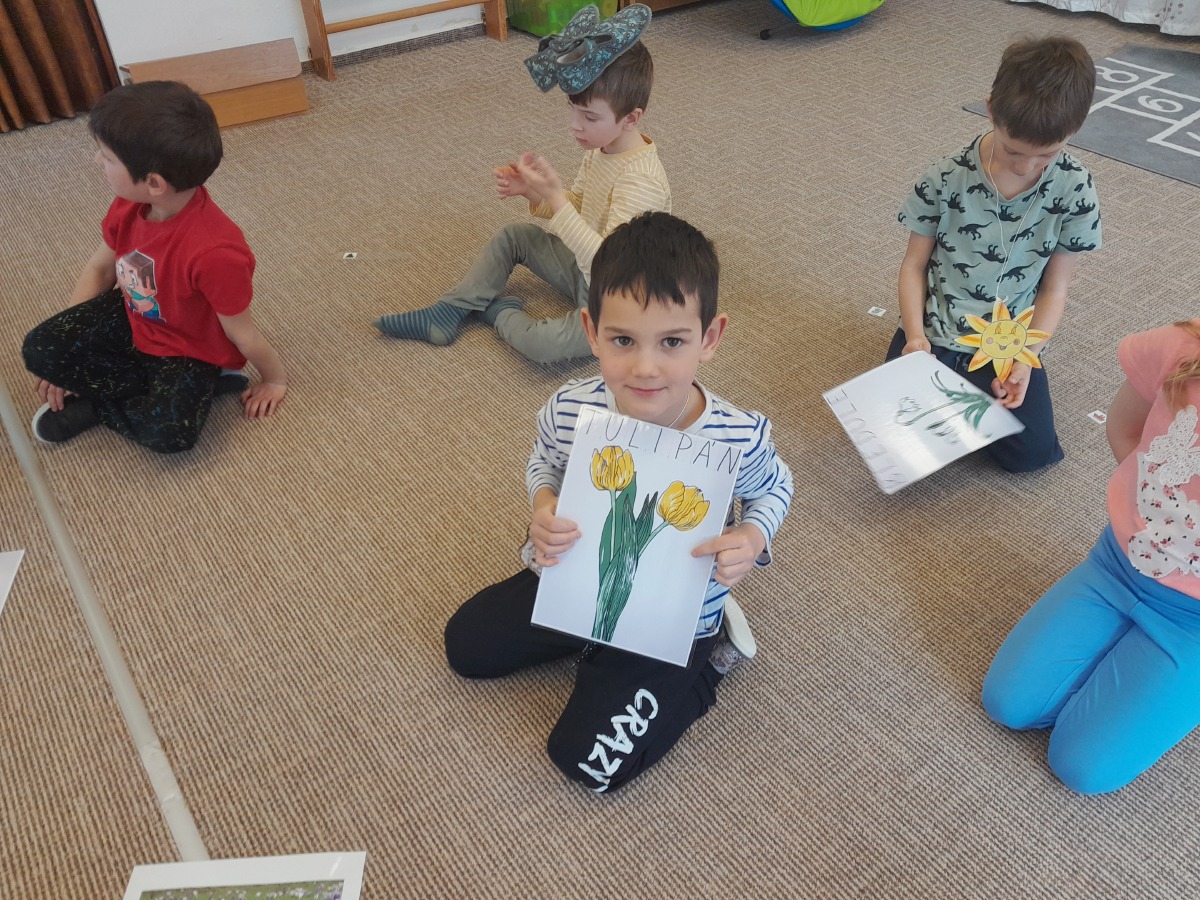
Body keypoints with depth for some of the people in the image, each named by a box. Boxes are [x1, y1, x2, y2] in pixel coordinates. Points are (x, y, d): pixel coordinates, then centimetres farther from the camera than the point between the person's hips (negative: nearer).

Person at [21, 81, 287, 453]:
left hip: (191, 348, -6)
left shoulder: (215, 252, -38)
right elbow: (99, 269, 3)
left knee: (170, 432, -30)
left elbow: (241, 334, -24)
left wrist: (274, 379, -8)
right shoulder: (129, 206, -15)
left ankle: (93, 404, 1)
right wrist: (68, 345, 2)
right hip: (130, 318, 7)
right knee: (39, 350, -12)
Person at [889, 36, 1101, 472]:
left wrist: (1025, 359, -16)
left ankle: (964, 393, 15)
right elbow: (914, 264, -4)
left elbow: (1054, 288, -3)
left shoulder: (1074, 191, -9)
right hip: (934, 331, -1)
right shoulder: (944, 180, -13)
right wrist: (916, 335, -19)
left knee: (1032, 451, -13)